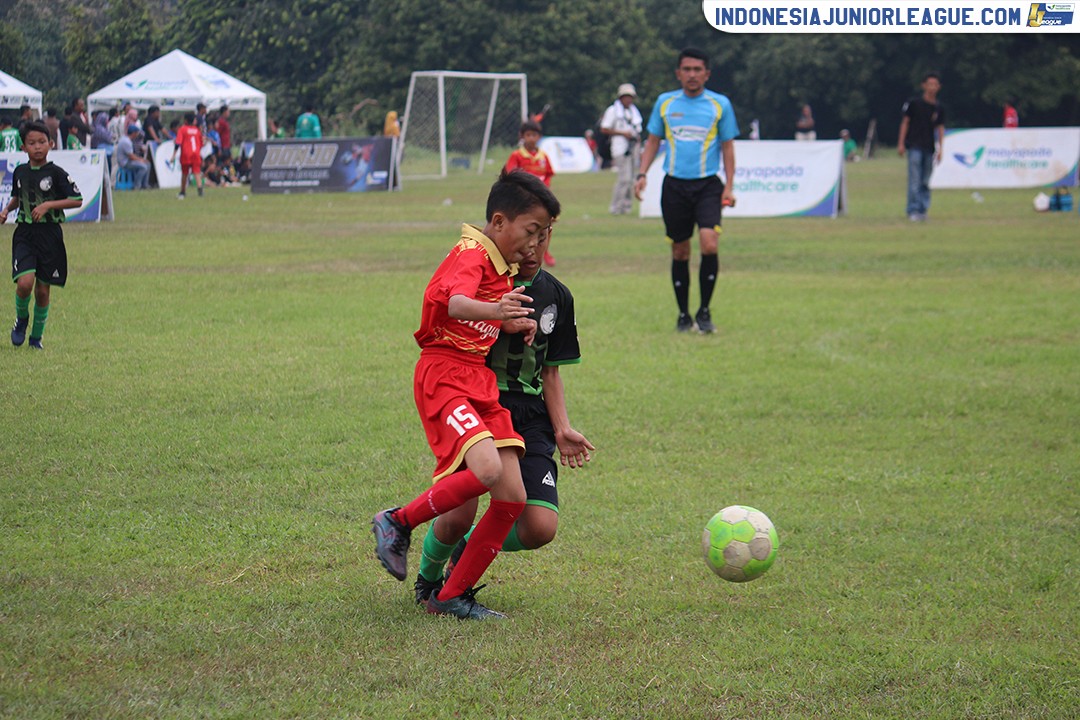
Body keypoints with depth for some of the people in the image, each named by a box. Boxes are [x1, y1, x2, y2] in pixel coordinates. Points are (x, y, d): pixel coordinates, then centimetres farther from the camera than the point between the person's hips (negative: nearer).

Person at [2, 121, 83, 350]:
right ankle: (21, 318, 12)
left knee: (43, 289, 4)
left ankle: (36, 336, 22)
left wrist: (48, 205, -16)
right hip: (24, 234, 2)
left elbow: (77, 200, -8)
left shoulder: (56, 173, -6)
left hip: (49, 235, -2)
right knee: (24, 283, -18)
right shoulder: (20, 172, 6)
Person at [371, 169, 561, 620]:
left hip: (480, 380, 9)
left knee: (512, 498, -2)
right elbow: (455, 301, -35)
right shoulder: (471, 256, -12)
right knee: (485, 469, -29)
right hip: (444, 374, -9)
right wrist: (495, 311, -55)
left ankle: (452, 596, 8)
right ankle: (397, 522, -6)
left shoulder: (504, 264, 17)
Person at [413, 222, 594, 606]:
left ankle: (469, 549, 21)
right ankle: (428, 577, 18)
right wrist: (501, 324, -19)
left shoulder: (557, 296, 11)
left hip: (529, 416, 4)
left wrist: (562, 429, 5)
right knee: (458, 516, -18)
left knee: (540, 528, -12)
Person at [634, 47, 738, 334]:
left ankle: (704, 311, -4)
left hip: (708, 184, -2)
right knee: (680, 251, 5)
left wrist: (729, 186, 0)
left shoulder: (720, 104, 3)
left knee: (709, 244, -18)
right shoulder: (665, 102, 7)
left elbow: (727, 147, 7)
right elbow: (653, 140, 15)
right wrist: (642, 174, 3)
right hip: (674, 184, 2)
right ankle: (683, 315, 16)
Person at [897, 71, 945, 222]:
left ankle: (923, 210, 12)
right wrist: (901, 143, -3)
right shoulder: (914, 103, -1)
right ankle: (913, 210, -8)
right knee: (915, 181, -9)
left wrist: (940, 149, 3)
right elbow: (905, 122, 2)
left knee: (926, 182, 7)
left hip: (929, 148, 4)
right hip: (914, 146, -4)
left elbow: (940, 129, 11)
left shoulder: (939, 108, 9)